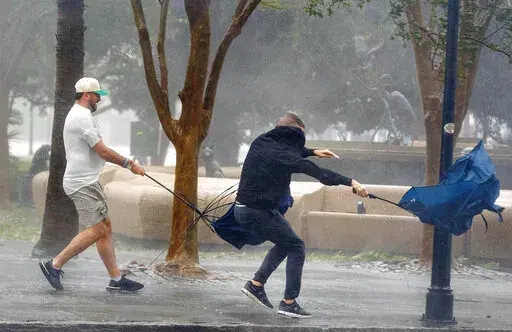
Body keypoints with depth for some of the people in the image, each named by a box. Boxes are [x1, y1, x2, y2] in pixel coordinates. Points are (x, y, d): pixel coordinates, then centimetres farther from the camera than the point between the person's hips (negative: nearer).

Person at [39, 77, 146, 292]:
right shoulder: (82, 117, -15)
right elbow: (103, 151, -16)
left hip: (88, 182, 11)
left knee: (105, 228, 9)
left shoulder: (77, 115, 20)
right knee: (95, 230, -15)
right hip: (83, 184, -11)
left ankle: (116, 279, 9)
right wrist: (129, 164, -6)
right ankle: (54, 266, -11)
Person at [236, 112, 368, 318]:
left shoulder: (262, 143, 7)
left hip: (242, 209, 9)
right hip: (258, 212, -9)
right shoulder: (283, 155, -19)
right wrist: (350, 182, -23)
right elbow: (318, 173, -23)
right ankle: (289, 303, 1)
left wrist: (313, 152, 28)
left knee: (285, 243, 23)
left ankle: (256, 284, 20)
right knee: (295, 247, 1)